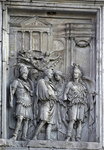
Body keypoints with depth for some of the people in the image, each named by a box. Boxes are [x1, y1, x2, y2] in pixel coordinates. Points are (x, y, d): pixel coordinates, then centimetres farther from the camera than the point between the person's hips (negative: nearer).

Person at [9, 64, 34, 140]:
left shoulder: (29, 82, 19)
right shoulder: (17, 82, 5)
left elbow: (32, 93, 25)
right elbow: (12, 92, 2)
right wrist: (11, 102, -5)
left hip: (29, 105, 5)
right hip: (21, 103, -5)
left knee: (26, 120, -1)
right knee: (20, 118, -19)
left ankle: (24, 136, -2)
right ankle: (15, 135, -18)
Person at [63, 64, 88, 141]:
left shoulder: (83, 85, 18)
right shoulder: (70, 84, 13)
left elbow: (85, 97, 16)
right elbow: (65, 93, 11)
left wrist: (86, 108, 10)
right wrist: (65, 100, -6)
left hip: (81, 104, 2)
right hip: (73, 104, -2)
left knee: (80, 121, -6)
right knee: (72, 120, -18)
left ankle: (78, 137, -8)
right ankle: (69, 136, -20)